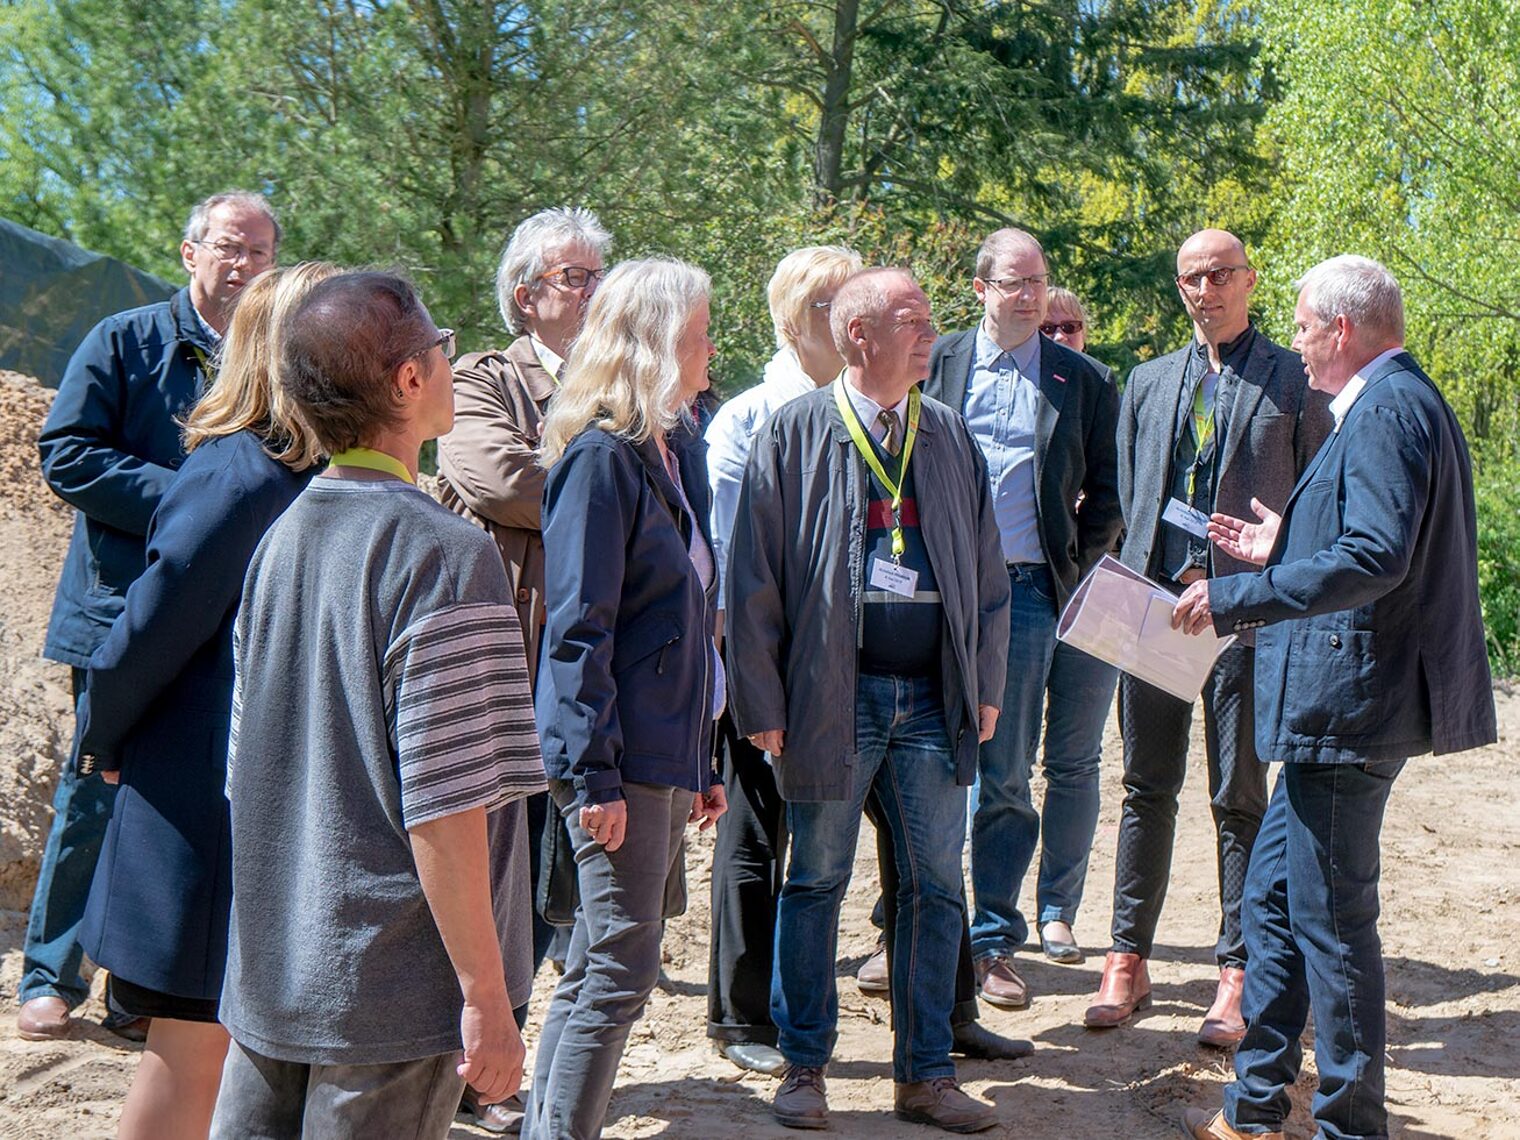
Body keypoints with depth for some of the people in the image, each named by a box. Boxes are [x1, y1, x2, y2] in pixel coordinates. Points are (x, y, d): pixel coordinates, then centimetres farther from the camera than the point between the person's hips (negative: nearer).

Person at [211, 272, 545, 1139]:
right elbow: (443, 805, -20)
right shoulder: (443, 553, -17)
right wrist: (487, 996, -14)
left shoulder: (283, 538, 7)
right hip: (390, 997, -7)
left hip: (267, 974, 7)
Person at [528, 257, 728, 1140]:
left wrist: (703, 760, 18)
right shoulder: (602, 454, -12)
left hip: (667, 753, 9)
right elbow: (579, 627, -15)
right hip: (621, 758, -9)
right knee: (622, 969, -6)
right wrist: (593, 772, -19)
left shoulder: (678, 446, 14)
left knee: (602, 967, 14)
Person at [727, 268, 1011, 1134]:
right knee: (817, 882, 7)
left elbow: (986, 571, 15)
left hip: (934, 697, 4)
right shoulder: (795, 434, -2)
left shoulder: (951, 436, 10)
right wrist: (764, 704, -6)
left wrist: (985, 686, 10)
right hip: (833, 696, -4)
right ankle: (804, 1065, 21)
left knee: (937, 885, 6)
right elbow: (754, 579, -3)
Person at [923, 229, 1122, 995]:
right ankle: (993, 939, 8)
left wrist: (1083, 561, -5)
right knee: (1000, 773, -1)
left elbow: (1108, 490, 7)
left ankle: (1057, 910, 29)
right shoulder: (936, 365, 7)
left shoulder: (1085, 380, 7)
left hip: (1077, 591, 1)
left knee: (1073, 766, 10)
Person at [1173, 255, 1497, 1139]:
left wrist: (1239, 598, -24)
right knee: (1274, 893, 16)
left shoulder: (1388, 409, -15)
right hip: (1343, 701, 11)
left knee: (1332, 913, -3)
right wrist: (1280, 550, 24)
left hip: (1351, 699, -11)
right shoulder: (1401, 401, 18)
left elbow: (1376, 556, -27)